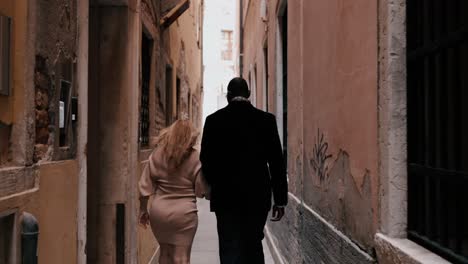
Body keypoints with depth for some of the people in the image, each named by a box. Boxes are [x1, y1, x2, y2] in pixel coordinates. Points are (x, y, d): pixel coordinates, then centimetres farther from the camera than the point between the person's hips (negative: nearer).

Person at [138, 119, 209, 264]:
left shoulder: (157, 154, -1)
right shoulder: (195, 158, -8)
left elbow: (145, 186, 2)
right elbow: (201, 191, -4)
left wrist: (143, 210, 13)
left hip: (159, 212, 3)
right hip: (184, 213, -3)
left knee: (165, 252, 20)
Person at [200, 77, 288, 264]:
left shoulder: (213, 120, -3)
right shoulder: (266, 119, -2)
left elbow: (206, 159, 0)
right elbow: (276, 162, -3)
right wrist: (280, 199, 2)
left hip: (225, 196, -1)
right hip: (258, 196, 1)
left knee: (230, 249, 4)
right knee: (253, 245, 16)